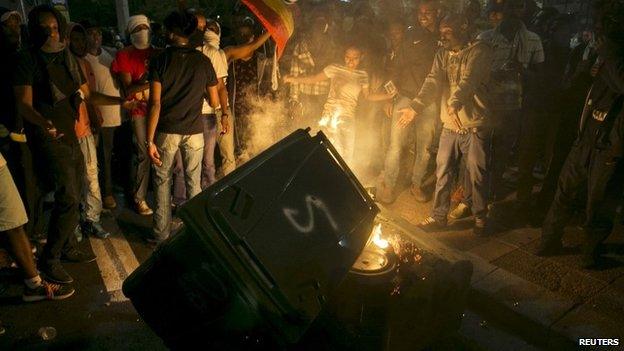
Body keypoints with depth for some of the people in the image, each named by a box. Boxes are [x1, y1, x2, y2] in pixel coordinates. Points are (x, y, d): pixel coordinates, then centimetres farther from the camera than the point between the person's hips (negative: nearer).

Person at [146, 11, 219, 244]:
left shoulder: (160, 60, -6)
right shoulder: (203, 61, 0)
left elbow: (155, 103, -11)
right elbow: (214, 102, 4)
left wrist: (149, 140, -9)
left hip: (167, 131, -1)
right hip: (194, 131, 2)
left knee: (162, 180, 13)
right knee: (193, 181, 12)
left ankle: (162, 233, 18)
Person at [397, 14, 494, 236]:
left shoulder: (479, 51, -8)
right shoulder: (442, 55, 10)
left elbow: (469, 79, -26)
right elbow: (433, 82, -5)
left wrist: (455, 103, -43)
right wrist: (416, 106, -21)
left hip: (475, 124, -5)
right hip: (449, 125, 5)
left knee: (477, 174, 5)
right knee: (443, 172, 9)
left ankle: (480, 217, 24)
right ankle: (439, 216, 22)